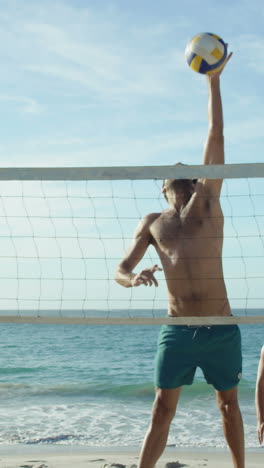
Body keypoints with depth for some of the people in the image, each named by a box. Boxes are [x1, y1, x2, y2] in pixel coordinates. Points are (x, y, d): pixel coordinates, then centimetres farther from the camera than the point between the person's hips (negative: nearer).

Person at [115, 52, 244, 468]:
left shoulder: (207, 204, 6)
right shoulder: (154, 223, 12)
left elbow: (216, 138, 2)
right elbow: (121, 270, 10)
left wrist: (214, 81, 2)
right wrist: (134, 278, -15)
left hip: (221, 328, 0)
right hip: (177, 329, 1)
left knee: (229, 404, 12)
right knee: (162, 409, -3)